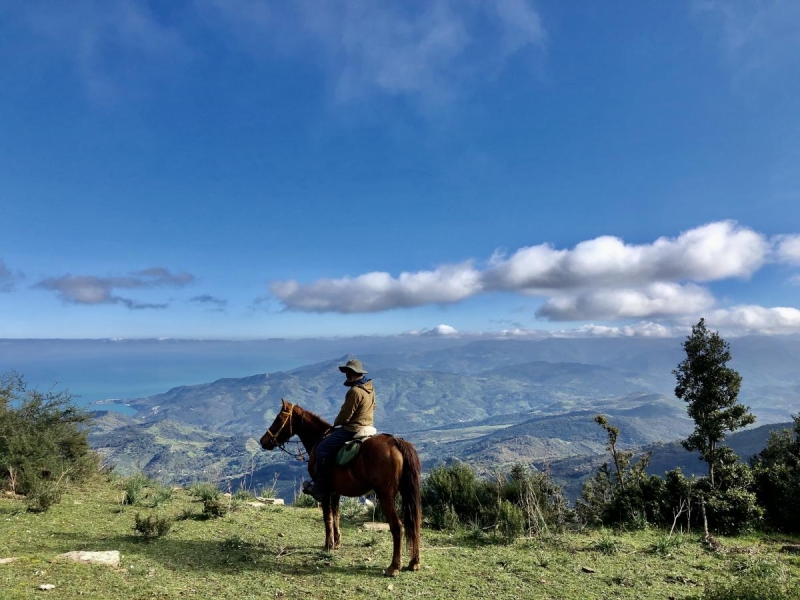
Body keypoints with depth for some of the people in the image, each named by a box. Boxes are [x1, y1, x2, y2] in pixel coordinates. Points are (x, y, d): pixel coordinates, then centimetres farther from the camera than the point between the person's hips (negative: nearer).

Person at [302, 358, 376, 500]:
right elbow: (373, 407, 18)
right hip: (367, 427, 11)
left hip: (353, 429, -11)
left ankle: (321, 488, -2)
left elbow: (345, 415, -17)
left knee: (322, 448, -5)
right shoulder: (370, 388, 8)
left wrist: (335, 425, 3)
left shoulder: (355, 391, -22)